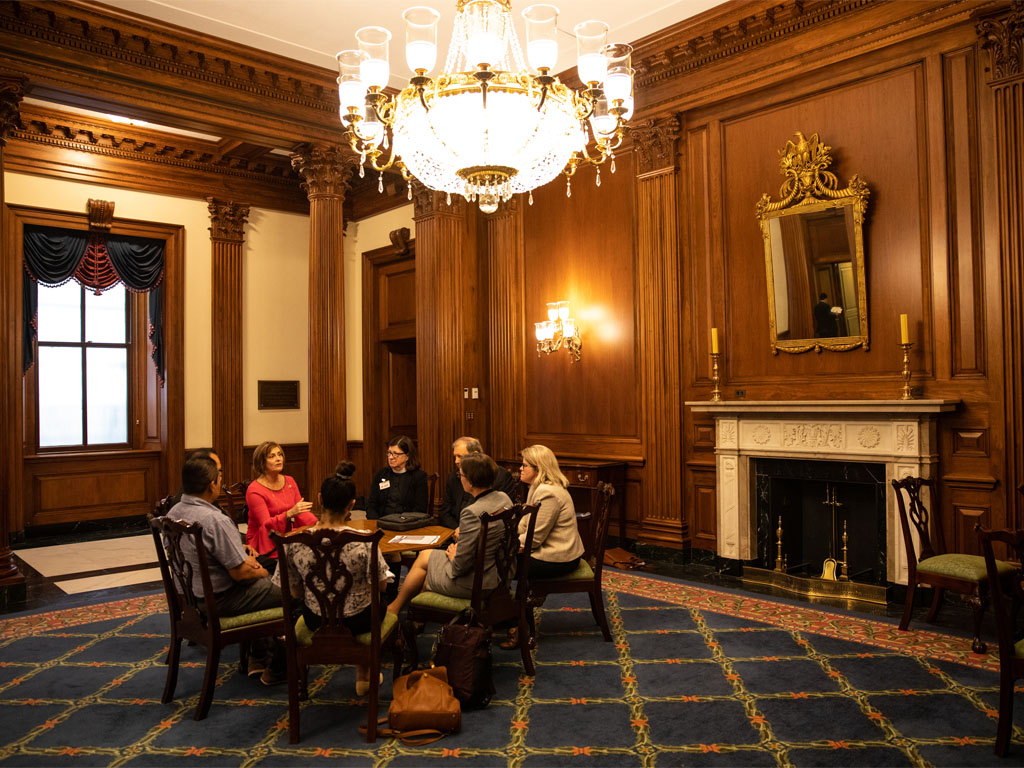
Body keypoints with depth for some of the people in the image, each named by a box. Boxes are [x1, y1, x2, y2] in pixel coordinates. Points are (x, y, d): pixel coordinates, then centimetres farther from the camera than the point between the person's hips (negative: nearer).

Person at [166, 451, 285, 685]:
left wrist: (242, 556, 6)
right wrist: (261, 572, -3)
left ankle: (258, 657, 32)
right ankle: (276, 669, 16)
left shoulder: (174, 513, -2)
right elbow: (241, 573, -24)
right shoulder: (215, 521, -30)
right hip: (218, 600, -9)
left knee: (263, 586, 27)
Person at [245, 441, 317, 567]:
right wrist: (289, 514, -36)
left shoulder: (289, 481, 10)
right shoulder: (254, 490, -10)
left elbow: (302, 512, 9)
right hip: (264, 549, -6)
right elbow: (266, 525, -18)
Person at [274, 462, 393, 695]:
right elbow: (381, 585, -13)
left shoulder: (294, 543, -19)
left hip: (316, 622, 2)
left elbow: (295, 592, -6)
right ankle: (363, 674, 41)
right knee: (376, 599, 31)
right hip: (357, 622, -2)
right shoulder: (363, 542, -27)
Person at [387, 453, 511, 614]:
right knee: (425, 555, 25)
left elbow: (461, 566, -26)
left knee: (424, 558, 19)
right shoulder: (504, 498, -3)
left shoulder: (473, 513, -31)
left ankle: (393, 608, 43)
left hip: (474, 583, -8)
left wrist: (454, 556, -4)